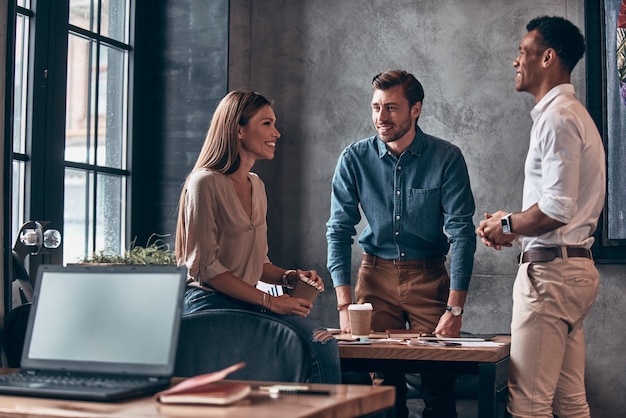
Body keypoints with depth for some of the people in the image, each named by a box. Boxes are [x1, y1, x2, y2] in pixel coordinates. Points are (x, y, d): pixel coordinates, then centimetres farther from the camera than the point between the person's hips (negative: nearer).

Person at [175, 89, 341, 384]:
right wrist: (269, 301, -14)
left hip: (248, 302, 7)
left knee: (323, 344, -20)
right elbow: (205, 266, -13)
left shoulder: (256, 186, 17)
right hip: (209, 302, -7)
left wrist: (289, 276, 2)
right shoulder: (206, 183, -9)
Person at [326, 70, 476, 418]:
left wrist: (455, 308, -16)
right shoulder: (354, 159, -4)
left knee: (440, 385, -3)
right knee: (382, 380, 2)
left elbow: (462, 233, -10)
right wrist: (344, 305, -9)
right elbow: (339, 230, -2)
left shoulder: (447, 158, -9)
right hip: (376, 275, 1)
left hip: (429, 277, -1)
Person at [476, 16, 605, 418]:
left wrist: (507, 226, -6)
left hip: (550, 270, -11)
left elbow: (557, 210, -22)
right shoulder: (572, 113, 20)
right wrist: (516, 225, 16)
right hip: (576, 267, 11)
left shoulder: (557, 117, -13)